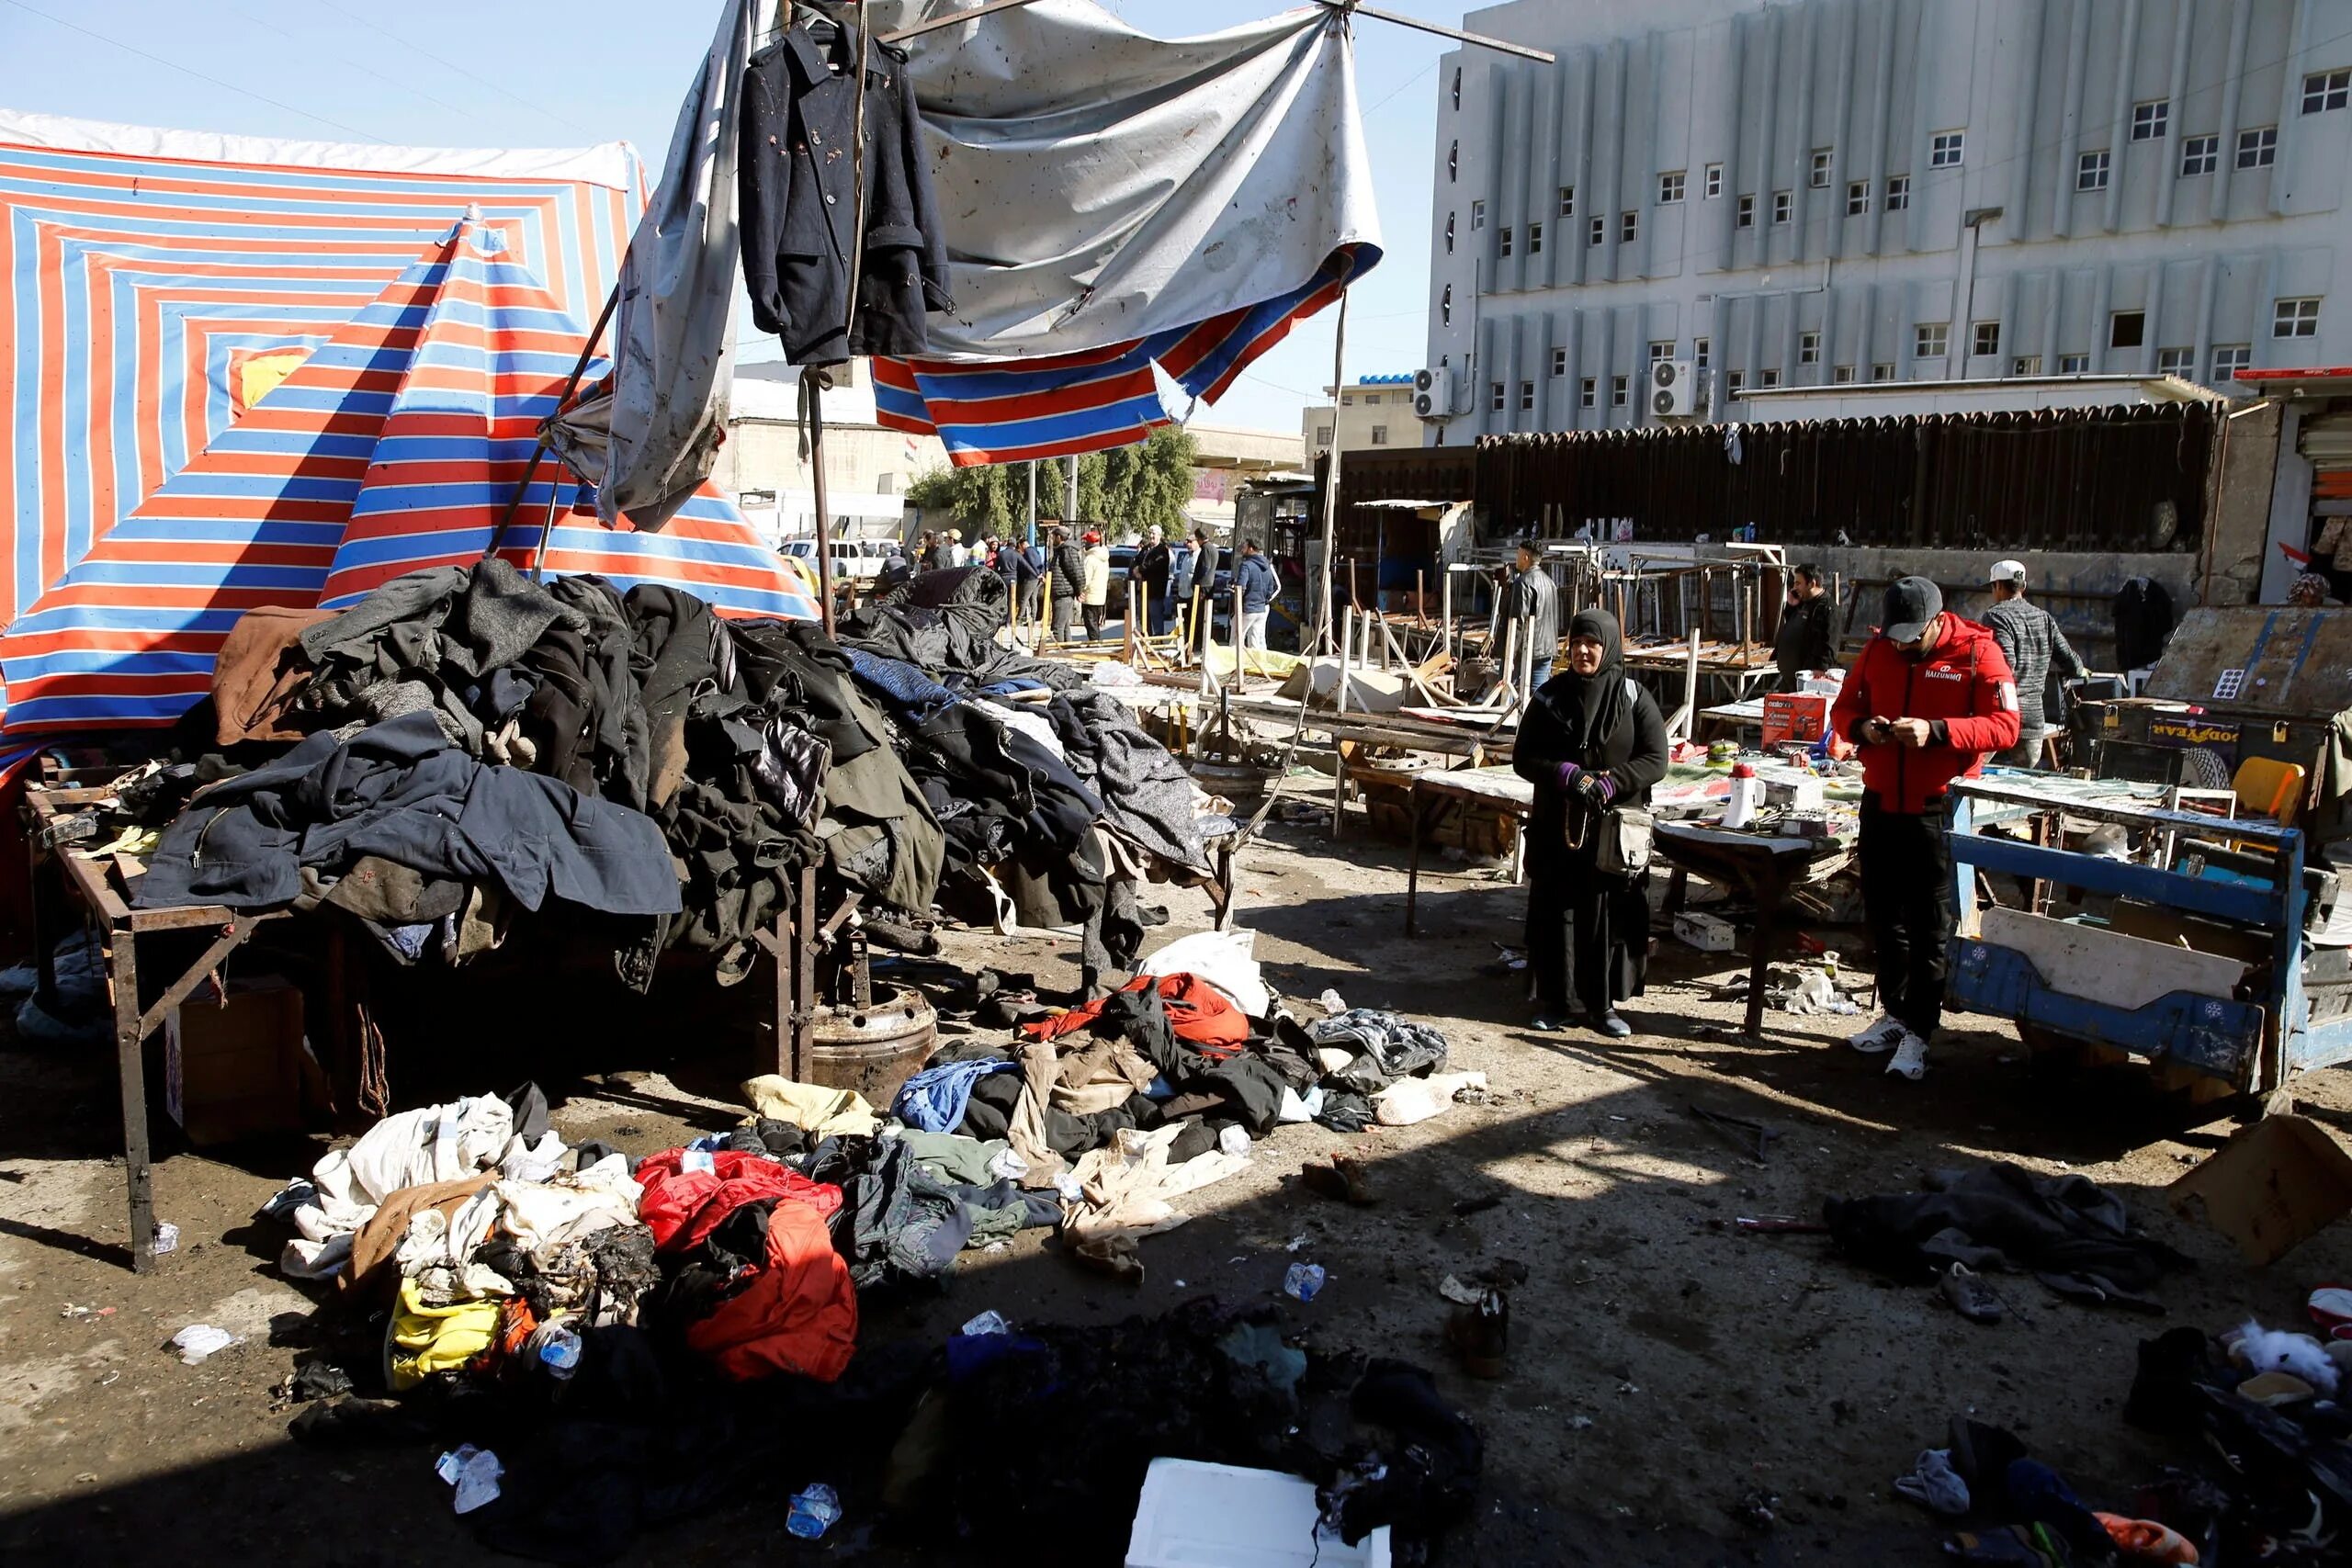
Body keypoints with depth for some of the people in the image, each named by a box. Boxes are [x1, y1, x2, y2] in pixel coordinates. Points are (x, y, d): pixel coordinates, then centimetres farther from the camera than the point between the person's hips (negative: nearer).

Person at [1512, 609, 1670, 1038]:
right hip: (1556, 826, 1)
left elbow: (1655, 761, -4)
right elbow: (1523, 758, 2)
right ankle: (1552, 999, 16)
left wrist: (1608, 783, -20)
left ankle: (1602, 1003, 15)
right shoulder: (1549, 697, 3)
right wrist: (1567, 775, -17)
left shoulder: (1635, 699, -1)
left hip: (1614, 827, -1)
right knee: (1553, 910, 5)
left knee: (1609, 912, 2)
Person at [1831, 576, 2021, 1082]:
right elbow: (1844, 707, 13)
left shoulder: (1977, 653, -9)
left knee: (1931, 925, 1)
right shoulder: (1877, 649, 5)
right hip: (1880, 806, 5)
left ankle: (1918, 1031, 8)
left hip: (1939, 812, -5)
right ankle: (1894, 1012, 28)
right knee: (1884, 916, 14)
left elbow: (2004, 727, -14)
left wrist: (1935, 731, -27)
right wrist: (1862, 727, -11)